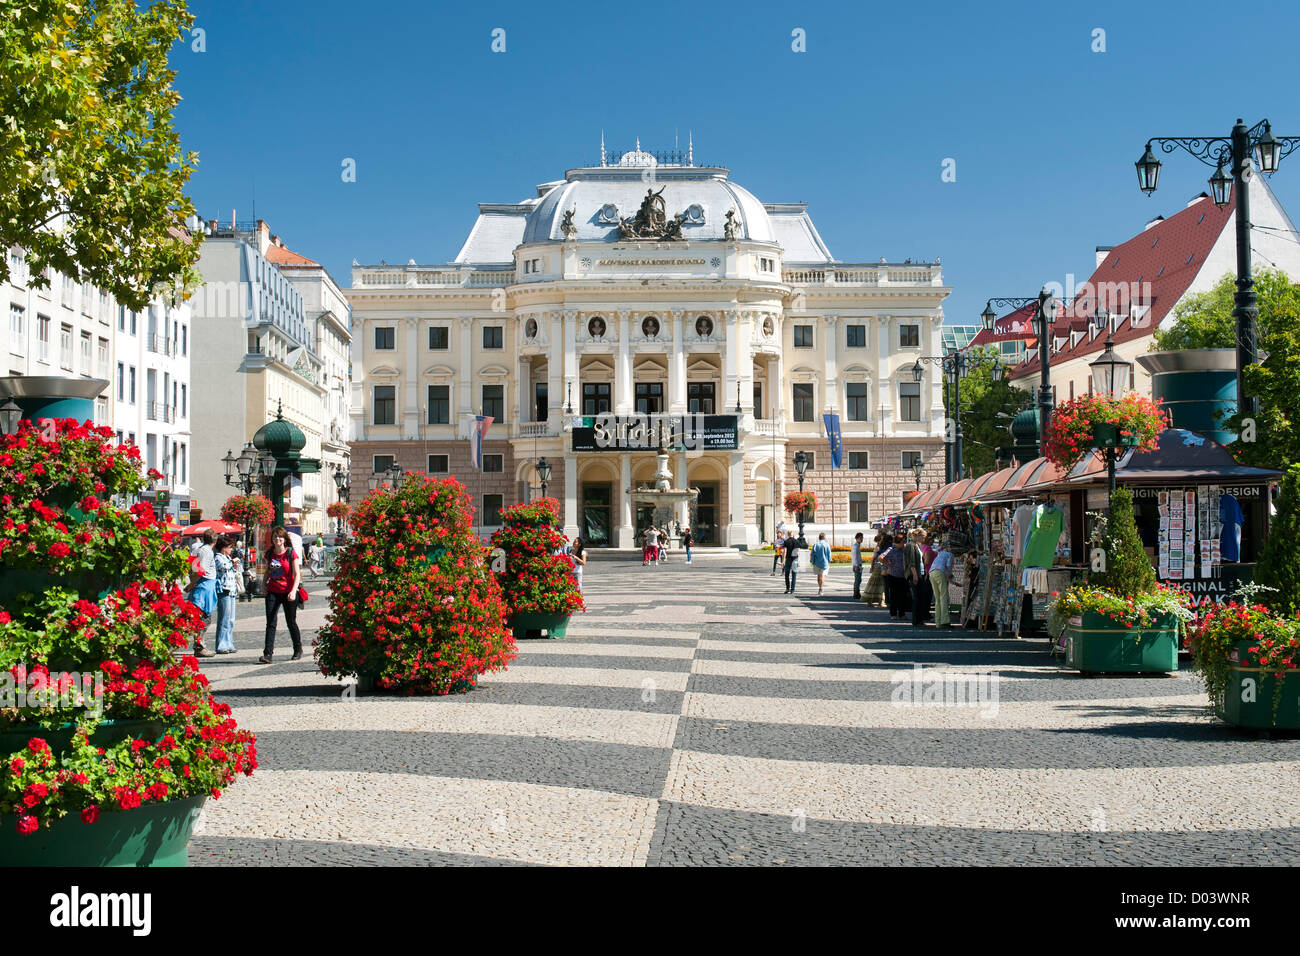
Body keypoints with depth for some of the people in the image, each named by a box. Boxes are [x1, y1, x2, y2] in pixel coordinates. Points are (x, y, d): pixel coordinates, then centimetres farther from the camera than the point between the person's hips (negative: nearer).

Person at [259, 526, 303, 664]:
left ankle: (298, 650, 25)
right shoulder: (269, 554, 5)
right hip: (273, 592, 3)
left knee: (291, 622, 7)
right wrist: (264, 585, 8)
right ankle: (267, 654, -10)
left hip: (288, 592, -3)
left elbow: (297, 574, -10)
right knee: (270, 623, -6)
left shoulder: (291, 554, -7)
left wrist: (294, 591, -21)